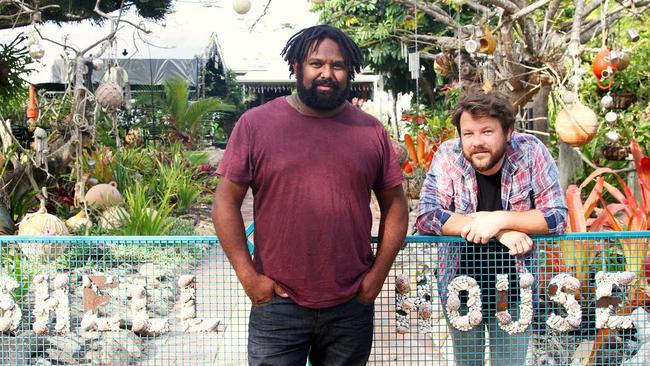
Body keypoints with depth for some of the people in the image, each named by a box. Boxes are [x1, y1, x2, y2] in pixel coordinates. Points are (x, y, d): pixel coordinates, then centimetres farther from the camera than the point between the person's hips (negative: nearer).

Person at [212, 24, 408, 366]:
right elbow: (226, 201, -2)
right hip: (277, 304, -2)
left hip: (352, 308, 2)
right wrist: (248, 276, -7)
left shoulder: (371, 131, 5)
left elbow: (395, 206, 9)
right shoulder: (256, 123, -2)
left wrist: (378, 274, 1)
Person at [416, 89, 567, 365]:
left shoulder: (531, 152, -14)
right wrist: (500, 230, -25)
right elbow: (426, 217, -20)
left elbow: (558, 217, -15)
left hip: (514, 288, 0)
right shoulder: (448, 156, -13)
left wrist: (499, 219, -29)